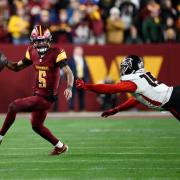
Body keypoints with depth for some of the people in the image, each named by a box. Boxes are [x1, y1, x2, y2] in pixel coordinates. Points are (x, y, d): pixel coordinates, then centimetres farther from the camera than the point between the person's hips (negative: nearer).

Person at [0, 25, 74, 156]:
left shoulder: (56, 53, -16)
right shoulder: (32, 52, 4)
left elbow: (68, 72, -22)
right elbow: (17, 67, 13)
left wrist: (69, 87, -41)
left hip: (46, 97, -8)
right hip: (38, 95, 8)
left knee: (13, 107, -14)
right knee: (37, 126, 21)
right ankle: (60, 146, 34)